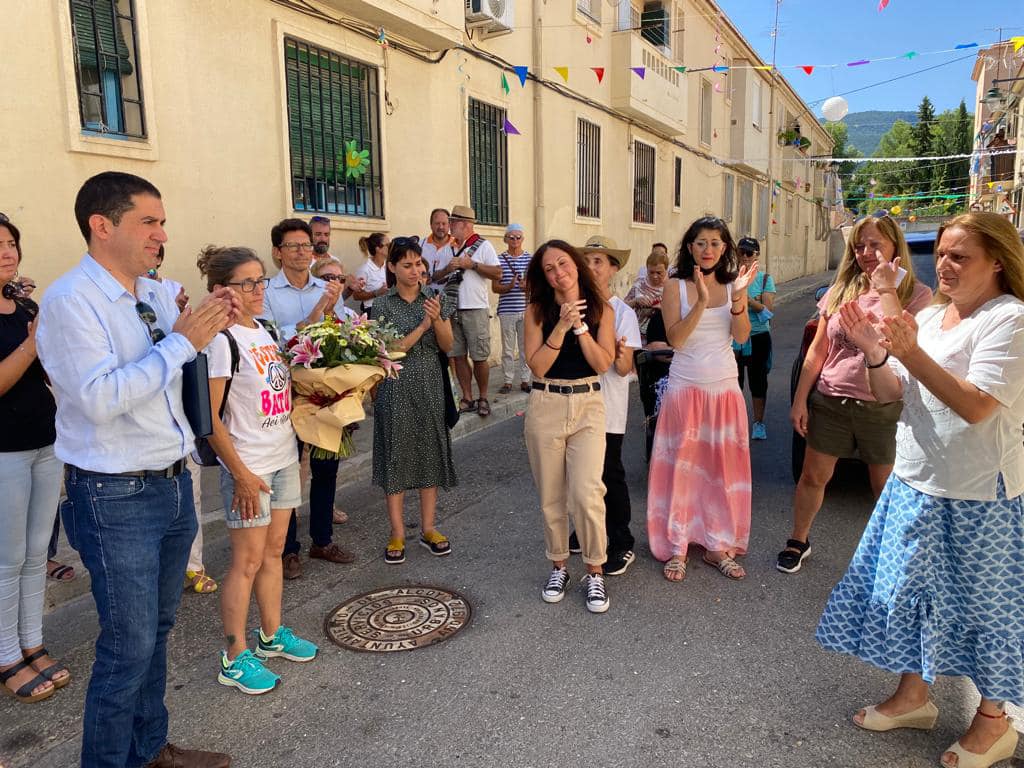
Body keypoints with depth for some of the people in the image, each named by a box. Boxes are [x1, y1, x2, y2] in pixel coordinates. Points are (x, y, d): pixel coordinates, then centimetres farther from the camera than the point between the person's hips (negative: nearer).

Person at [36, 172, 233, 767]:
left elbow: (185, 371, 20)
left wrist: (212, 326, 1)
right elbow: (101, 399, -27)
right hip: (116, 498, -7)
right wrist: (182, 341, -22)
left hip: (174, 483, 7)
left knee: (158, 629, 20)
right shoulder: (70, 301, -15)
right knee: (130, 646, 3)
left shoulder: (157, 294, 6)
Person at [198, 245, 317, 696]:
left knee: (274, 550, 15)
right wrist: (241, 474, -17)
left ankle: (272, 636, 29)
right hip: (249, 467, -7)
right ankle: (234, 659, 13)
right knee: (247, 560, 0)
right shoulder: (222, 340, -14)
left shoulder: (264, 330, 9)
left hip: (283, 458, 8)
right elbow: (209, 418, -17)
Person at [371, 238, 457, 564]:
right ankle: (397, 534, 12)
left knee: (431, 452, 7)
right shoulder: (383, 305, -3)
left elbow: (447, 346, 3)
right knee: (397, 454, 2)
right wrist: (423, 325, -16)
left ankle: (428, 528, 19)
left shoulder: (436, 298, 4)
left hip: (430, 384, 3)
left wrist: (438, 318, -15)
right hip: (397, 387, -2)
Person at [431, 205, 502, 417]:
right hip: (452, 309, 5)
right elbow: (435, 277, 14)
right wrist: (447, 269, -6)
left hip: (476, 309, -4)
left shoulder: (483, 246, 1)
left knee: (479, 357, -2)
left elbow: (498, 274, -7)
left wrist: (472, 264, -12)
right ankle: (467, 399, 14)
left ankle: (483, 398, 13)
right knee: (458, 356, 5)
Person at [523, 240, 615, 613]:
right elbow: (536, 366, -8)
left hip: (588, 405, -1)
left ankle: (595, 572, 7)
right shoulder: (537, 311, 1)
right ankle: (558, 565, 28)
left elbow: (604, 363, -6)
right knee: (551, 496, 9)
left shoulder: (600, 310, 4)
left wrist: (580, 326, -14)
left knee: (586, 494, -13)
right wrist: (561, 327, -16)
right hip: (545, 407, 1)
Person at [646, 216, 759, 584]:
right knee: (682, 467, 0)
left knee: (723, 467, 7)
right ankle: (676, 548, 12)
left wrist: (737, 298, -22)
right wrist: (701, 301, -25)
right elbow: (676, 338, -14)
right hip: (686, 386, -3)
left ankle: (719, 546, 21)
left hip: (725, 387, 3)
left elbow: (742, 336, -7)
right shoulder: (675, 287, -2)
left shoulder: (732, 284, 5)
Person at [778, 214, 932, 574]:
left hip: (883, 408, -3)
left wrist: (887, 289, -23)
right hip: (829, 402, 3)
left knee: (887, 489, 8)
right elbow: (818, 349, 7)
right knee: (813, 476, 11)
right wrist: (800, 399, 5)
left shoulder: (916, 295, -6)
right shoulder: (840, 291, 4)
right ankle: (798, 541, 30)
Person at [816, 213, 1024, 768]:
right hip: (917, 483, 7)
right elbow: (891, 394, 6)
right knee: (909, 589, 16)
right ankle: (913, 696, 36)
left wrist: (911, 353, -29)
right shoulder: (929, 317, 8)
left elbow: (976, 406, -25)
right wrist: (874, 352, -12)